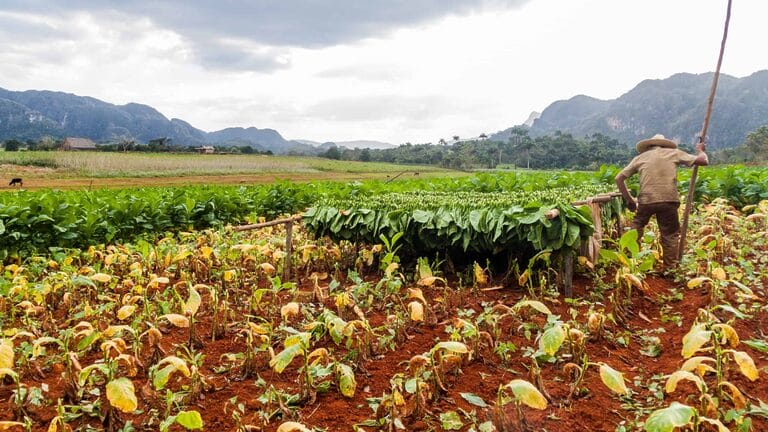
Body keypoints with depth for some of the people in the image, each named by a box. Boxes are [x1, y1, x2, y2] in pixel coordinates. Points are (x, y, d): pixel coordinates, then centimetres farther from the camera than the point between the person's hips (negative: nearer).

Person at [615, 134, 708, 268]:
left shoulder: (640, 157, 17)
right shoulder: (674, 153, 15)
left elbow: (619, 178, 14)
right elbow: (704, 161, 15)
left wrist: (629, 200, 19)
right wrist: (700, 150, 36)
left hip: (646, 200, 1)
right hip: (669, 200, -1)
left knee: (636, 229, 18)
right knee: (671, 235, 12)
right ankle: (670, 268, 16)